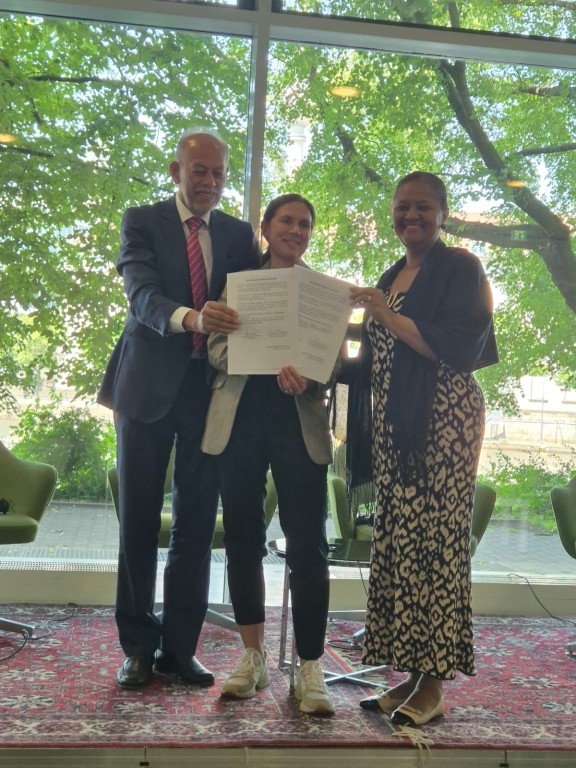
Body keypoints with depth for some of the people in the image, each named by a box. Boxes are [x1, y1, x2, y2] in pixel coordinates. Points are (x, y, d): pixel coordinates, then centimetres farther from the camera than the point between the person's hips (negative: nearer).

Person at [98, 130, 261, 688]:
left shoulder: (238, 234, 11)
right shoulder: (142, 222, 1)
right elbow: (141, 294, -15)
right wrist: (190, 317, -37)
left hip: (211, 388, 3)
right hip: (149, 385, -2)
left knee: (197, 521, 4)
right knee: (138, 521, 4)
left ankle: (180, 647, 15)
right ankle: (137, 647, 16)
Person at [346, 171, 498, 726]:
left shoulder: (460, 268, -3)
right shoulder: (391, 276, 20)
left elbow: (460, 349, -15)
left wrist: (389, 318, -17)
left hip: (443, 421, -7)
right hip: (394, 424, 8)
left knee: (435, 540, -6)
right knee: (395, 541, 6)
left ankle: (433, 685, 3)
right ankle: (409, 675, 14)